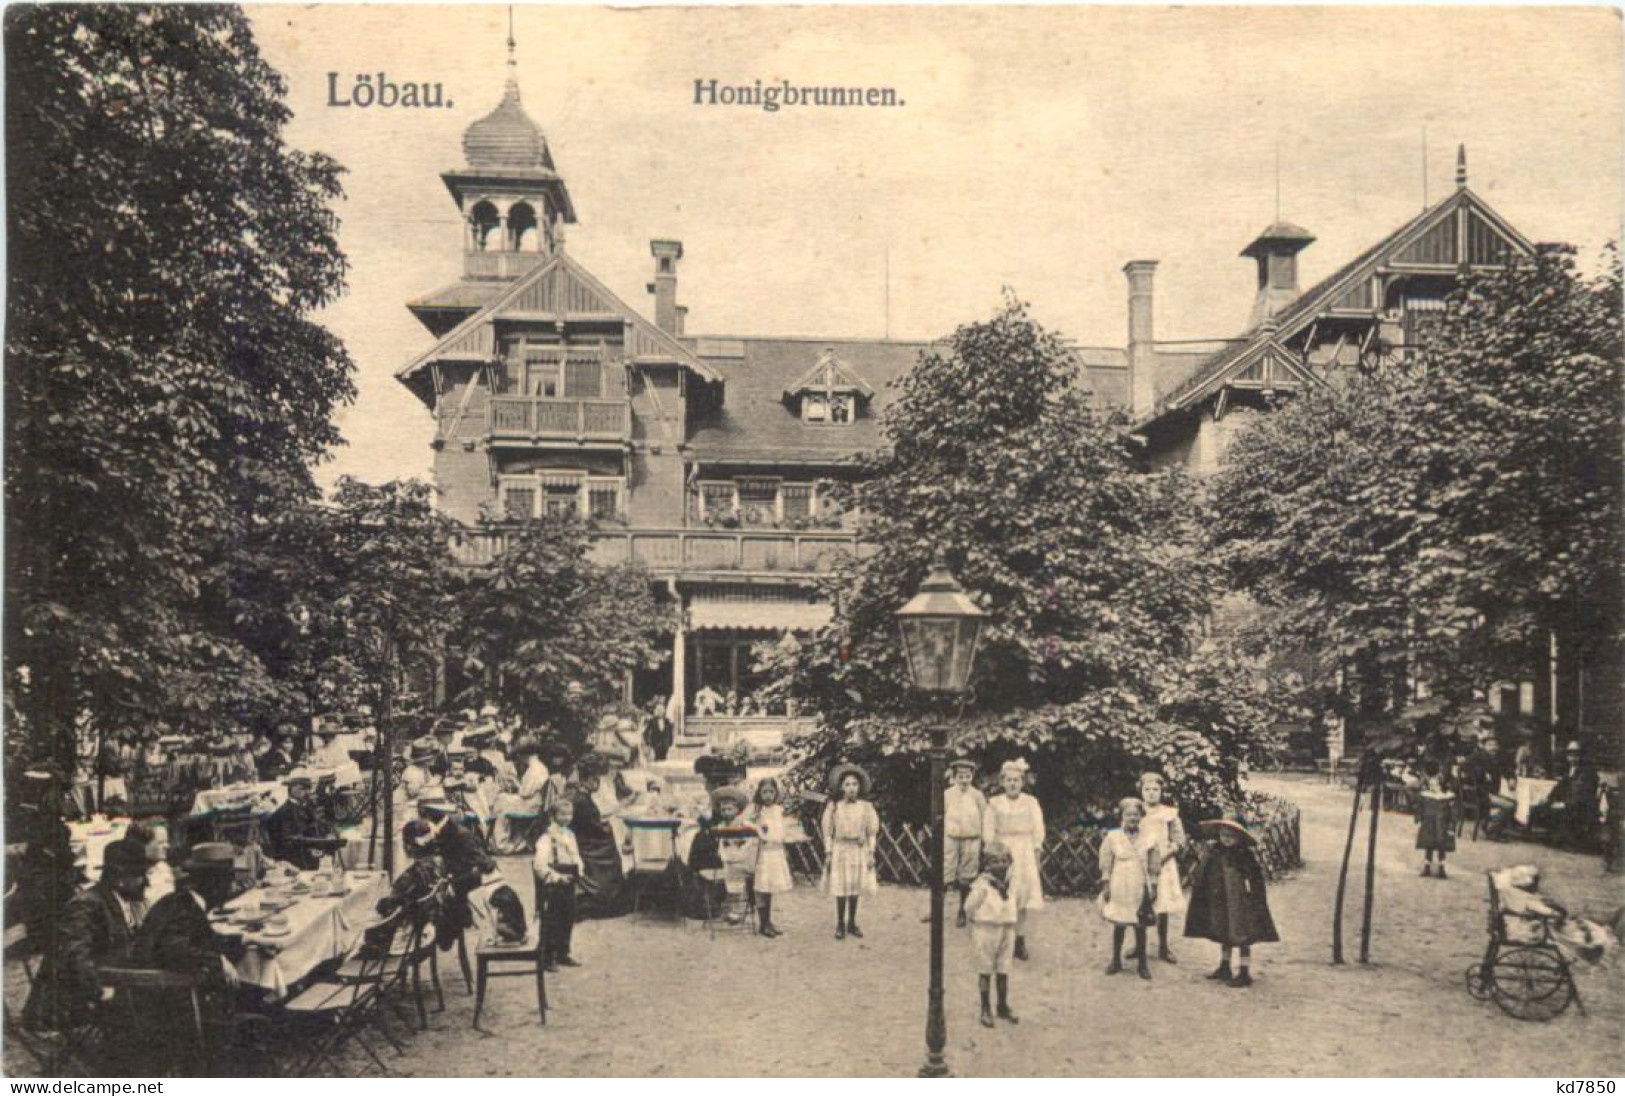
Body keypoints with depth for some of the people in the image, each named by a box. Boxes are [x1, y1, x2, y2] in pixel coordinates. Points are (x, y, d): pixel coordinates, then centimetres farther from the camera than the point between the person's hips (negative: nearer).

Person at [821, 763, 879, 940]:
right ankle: (840, 925, 11)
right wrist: (828, 853, -3)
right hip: (840, 849, -2)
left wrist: (871, 854, 1)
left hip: (859, 850, 2)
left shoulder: (866, 807, 0)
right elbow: (827, 832, 1)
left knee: (855, 888, 7)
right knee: (841, 889, -1)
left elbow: (872, 832, 4)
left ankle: (852, 923, 21)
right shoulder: (833, 807, -3)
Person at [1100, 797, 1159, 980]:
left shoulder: (1150, 839, 1)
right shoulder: (1112, 837, -2)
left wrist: (1153, 887, 2)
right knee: (1118, 925, 6)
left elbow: (1153, 868, 6)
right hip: (1119, 889, 0)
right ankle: (1116, 961, 20)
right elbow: (1106, 865, 1)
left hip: (1141, 890, 0)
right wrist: (1106, 886, -3)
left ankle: (1143, 963, 17)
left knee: (1140, 927, 5)